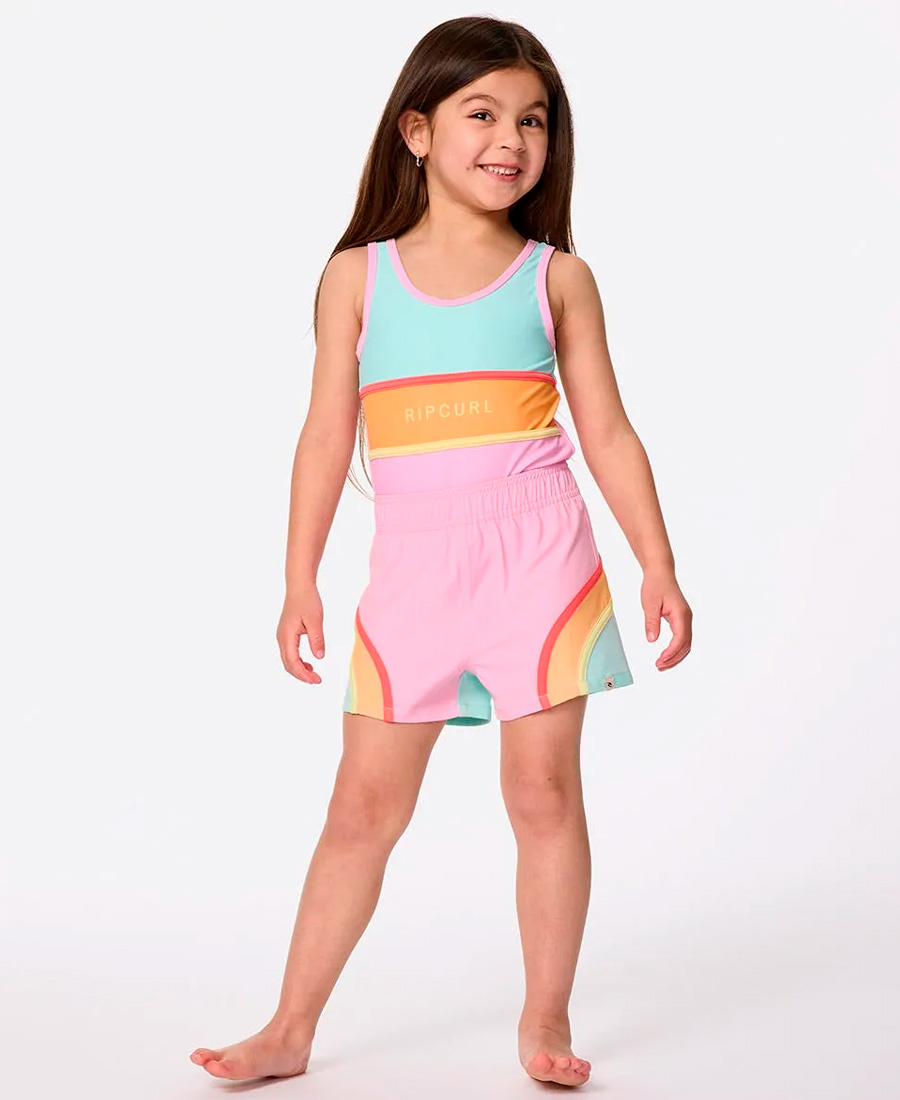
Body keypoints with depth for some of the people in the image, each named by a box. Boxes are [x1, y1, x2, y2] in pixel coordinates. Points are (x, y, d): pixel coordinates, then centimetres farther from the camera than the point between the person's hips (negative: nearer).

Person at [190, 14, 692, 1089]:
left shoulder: (556, 277, 5)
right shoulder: (358, 276, 5)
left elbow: (609, 435, 6)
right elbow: (327, 437, 6)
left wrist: (659, 564, 0)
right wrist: (299, 582, 3)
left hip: (537, 554, 0)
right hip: (410, 563, 1)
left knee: (544, 790, 4)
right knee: (364, 805, 6)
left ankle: (546, 1019, 20)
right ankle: (291, 1030, 17)